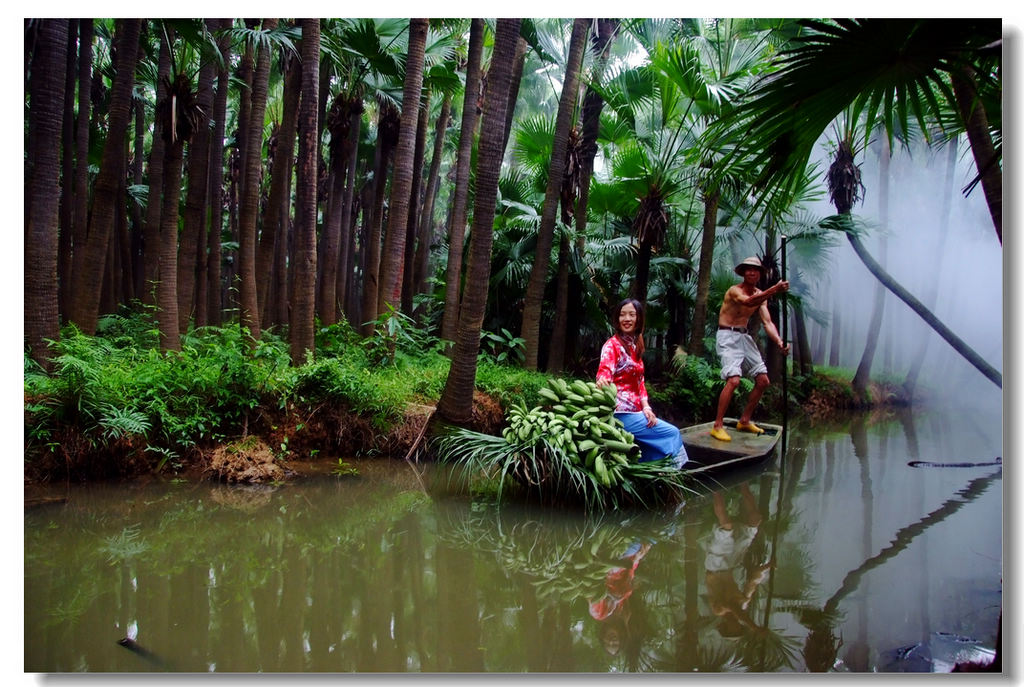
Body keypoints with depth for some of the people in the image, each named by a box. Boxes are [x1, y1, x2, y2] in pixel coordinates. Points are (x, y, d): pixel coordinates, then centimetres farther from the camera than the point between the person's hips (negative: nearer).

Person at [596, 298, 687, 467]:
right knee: (672, 434, -4)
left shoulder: (635, 346, 15)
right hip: (620, 412, -7)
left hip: (635, 409, 7)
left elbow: (639, 382, 13)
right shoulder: (612, 345, -9)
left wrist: (646, 407, -3)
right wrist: (602, 381, -50)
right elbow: (605, 371, -26)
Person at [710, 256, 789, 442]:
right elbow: (748, 301, -37)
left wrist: (779, 342, -17)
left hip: (744, 337, 8)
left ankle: (744, 421, 20)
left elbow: (767, 323, 0)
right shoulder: (734, 290, -13)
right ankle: (717, 426, -16)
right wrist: (774, 290, -48)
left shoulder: (760, 295, 9)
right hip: (728, 337, -8)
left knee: (763, 380, 6)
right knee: (733, 380, -23)